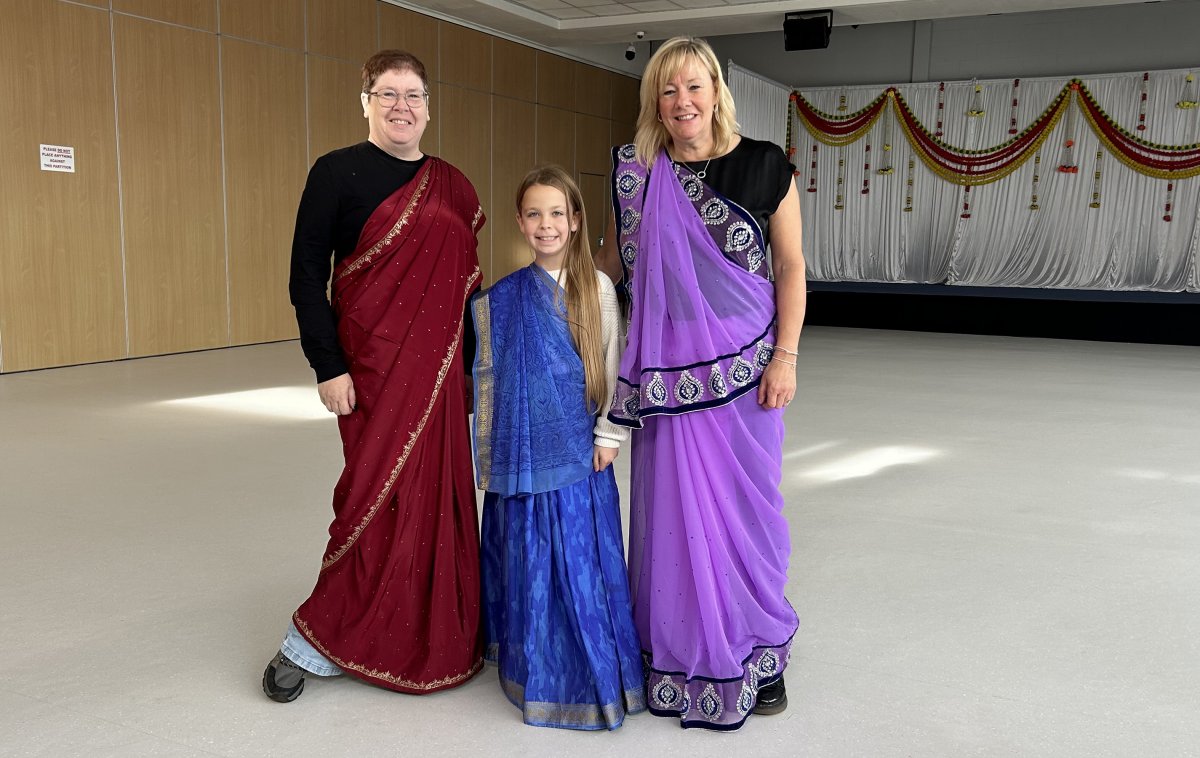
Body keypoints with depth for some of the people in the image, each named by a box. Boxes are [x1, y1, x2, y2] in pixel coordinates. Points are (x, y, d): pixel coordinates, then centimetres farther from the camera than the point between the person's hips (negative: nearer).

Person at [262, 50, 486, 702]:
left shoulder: (450, 185, 12)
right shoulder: (338, 172, -3)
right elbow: (306, 275, -6)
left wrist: (469, 368, 14)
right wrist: (328, 366, -13)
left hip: (438, 367, 5)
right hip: (373, 364, -5)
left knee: (438, 494, 8)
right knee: (377, 496, -4)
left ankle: (435, 634, 24)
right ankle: (313, 640, 13)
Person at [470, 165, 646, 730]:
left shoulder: (597, 289, 0)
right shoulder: (502, 298, 3)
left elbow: (614, 365, 1)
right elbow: (488, 375, 6)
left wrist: (608, 435, -4)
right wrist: (488, 453, 5)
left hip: (580, 450, 0)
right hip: (524, 454, 1)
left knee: (583, 559, 4)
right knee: (530, 558, 6)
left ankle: (592, 672, 20)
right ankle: (536, 667, 21)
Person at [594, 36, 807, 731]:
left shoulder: (763, 165, -1)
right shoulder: (640, 173, 3)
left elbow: (791, 266, 1)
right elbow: (614, 259, 15)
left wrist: (785, 356, -6)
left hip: (743, 367, -1)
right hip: (667, 370, 1)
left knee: (746, 508, 6)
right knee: (673, 510, 4)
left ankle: (761, 652, 26)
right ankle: (684, 655, 23)